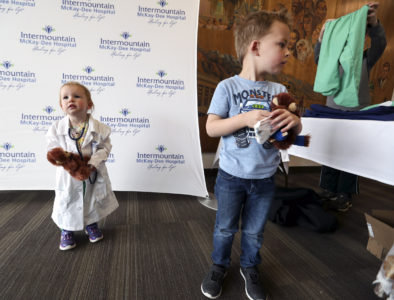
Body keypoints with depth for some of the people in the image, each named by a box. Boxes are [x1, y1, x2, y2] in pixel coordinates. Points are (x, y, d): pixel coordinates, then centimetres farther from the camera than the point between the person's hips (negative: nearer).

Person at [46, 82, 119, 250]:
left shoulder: (98, 128, -12)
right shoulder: (57, 128, -8)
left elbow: (105, 147, -8)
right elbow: (53, 150, -3)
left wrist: (94, 162, -23)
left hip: (94, 173, 0)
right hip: (69, 175, 0)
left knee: (93, 200, 16)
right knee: (67, 202, 13)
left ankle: (91, 224, 43)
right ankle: (66, 230, 39)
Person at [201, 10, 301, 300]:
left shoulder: (279, 91, -1)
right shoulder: (228, 87, -12)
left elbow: (295, 131, 5)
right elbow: (211, 127, -14)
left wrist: (294, 120, -19)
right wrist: (245, 118, -27)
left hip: (264, 179, 3)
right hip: (231, 177, -3)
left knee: (254, 232, 20)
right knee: (225, 228, 18)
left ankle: (250, 268, 47)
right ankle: (219, 266, 44)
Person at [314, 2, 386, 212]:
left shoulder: (365, 60, 7)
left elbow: (379, 44, -10)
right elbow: (319, 59, -11)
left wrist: (373, 22, -30)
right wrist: (323, 34, -28)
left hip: (356, 114, 0)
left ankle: (344, 195, 12)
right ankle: (328, 190, 16)